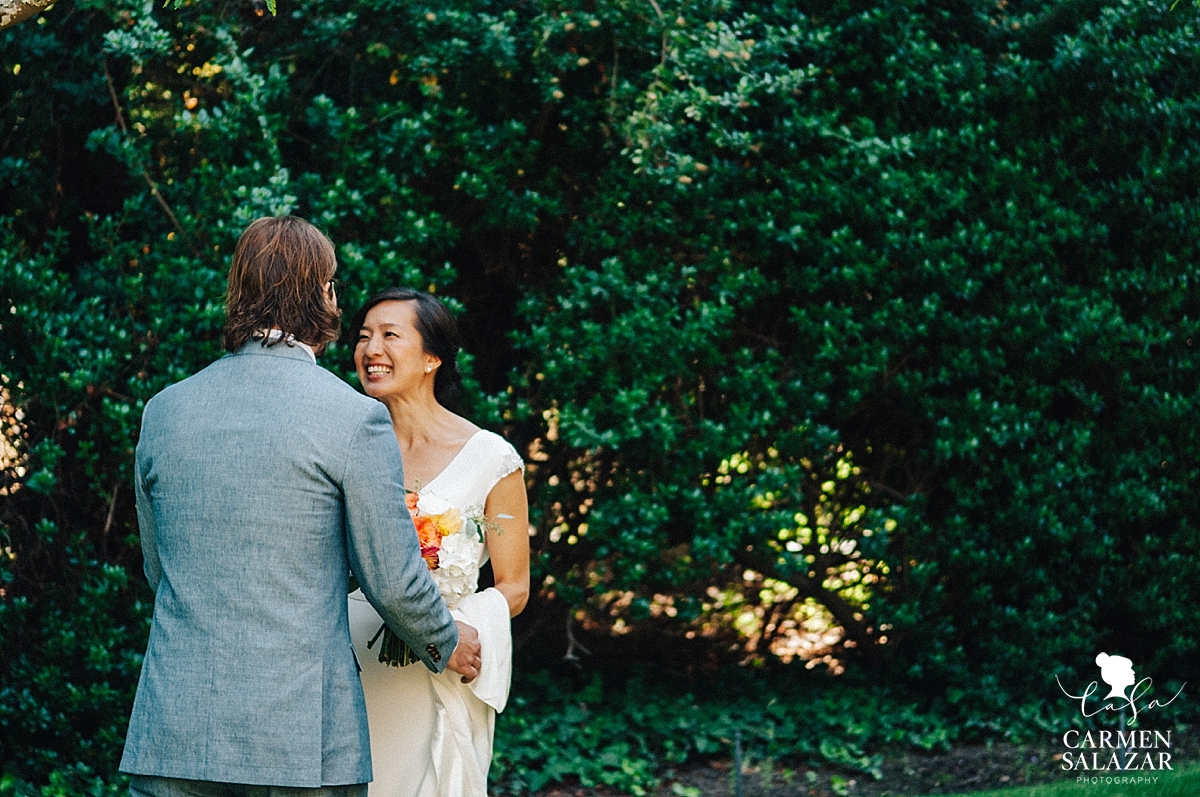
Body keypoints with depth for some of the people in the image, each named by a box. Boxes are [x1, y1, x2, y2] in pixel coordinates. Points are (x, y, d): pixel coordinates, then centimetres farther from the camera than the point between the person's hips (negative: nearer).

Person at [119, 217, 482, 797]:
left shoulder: (163, 410, 6)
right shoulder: (353, 418, -8)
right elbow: (393, 580, -3)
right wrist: (446, 645, 17)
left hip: (173, 732, 4)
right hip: (300, 740, -4)